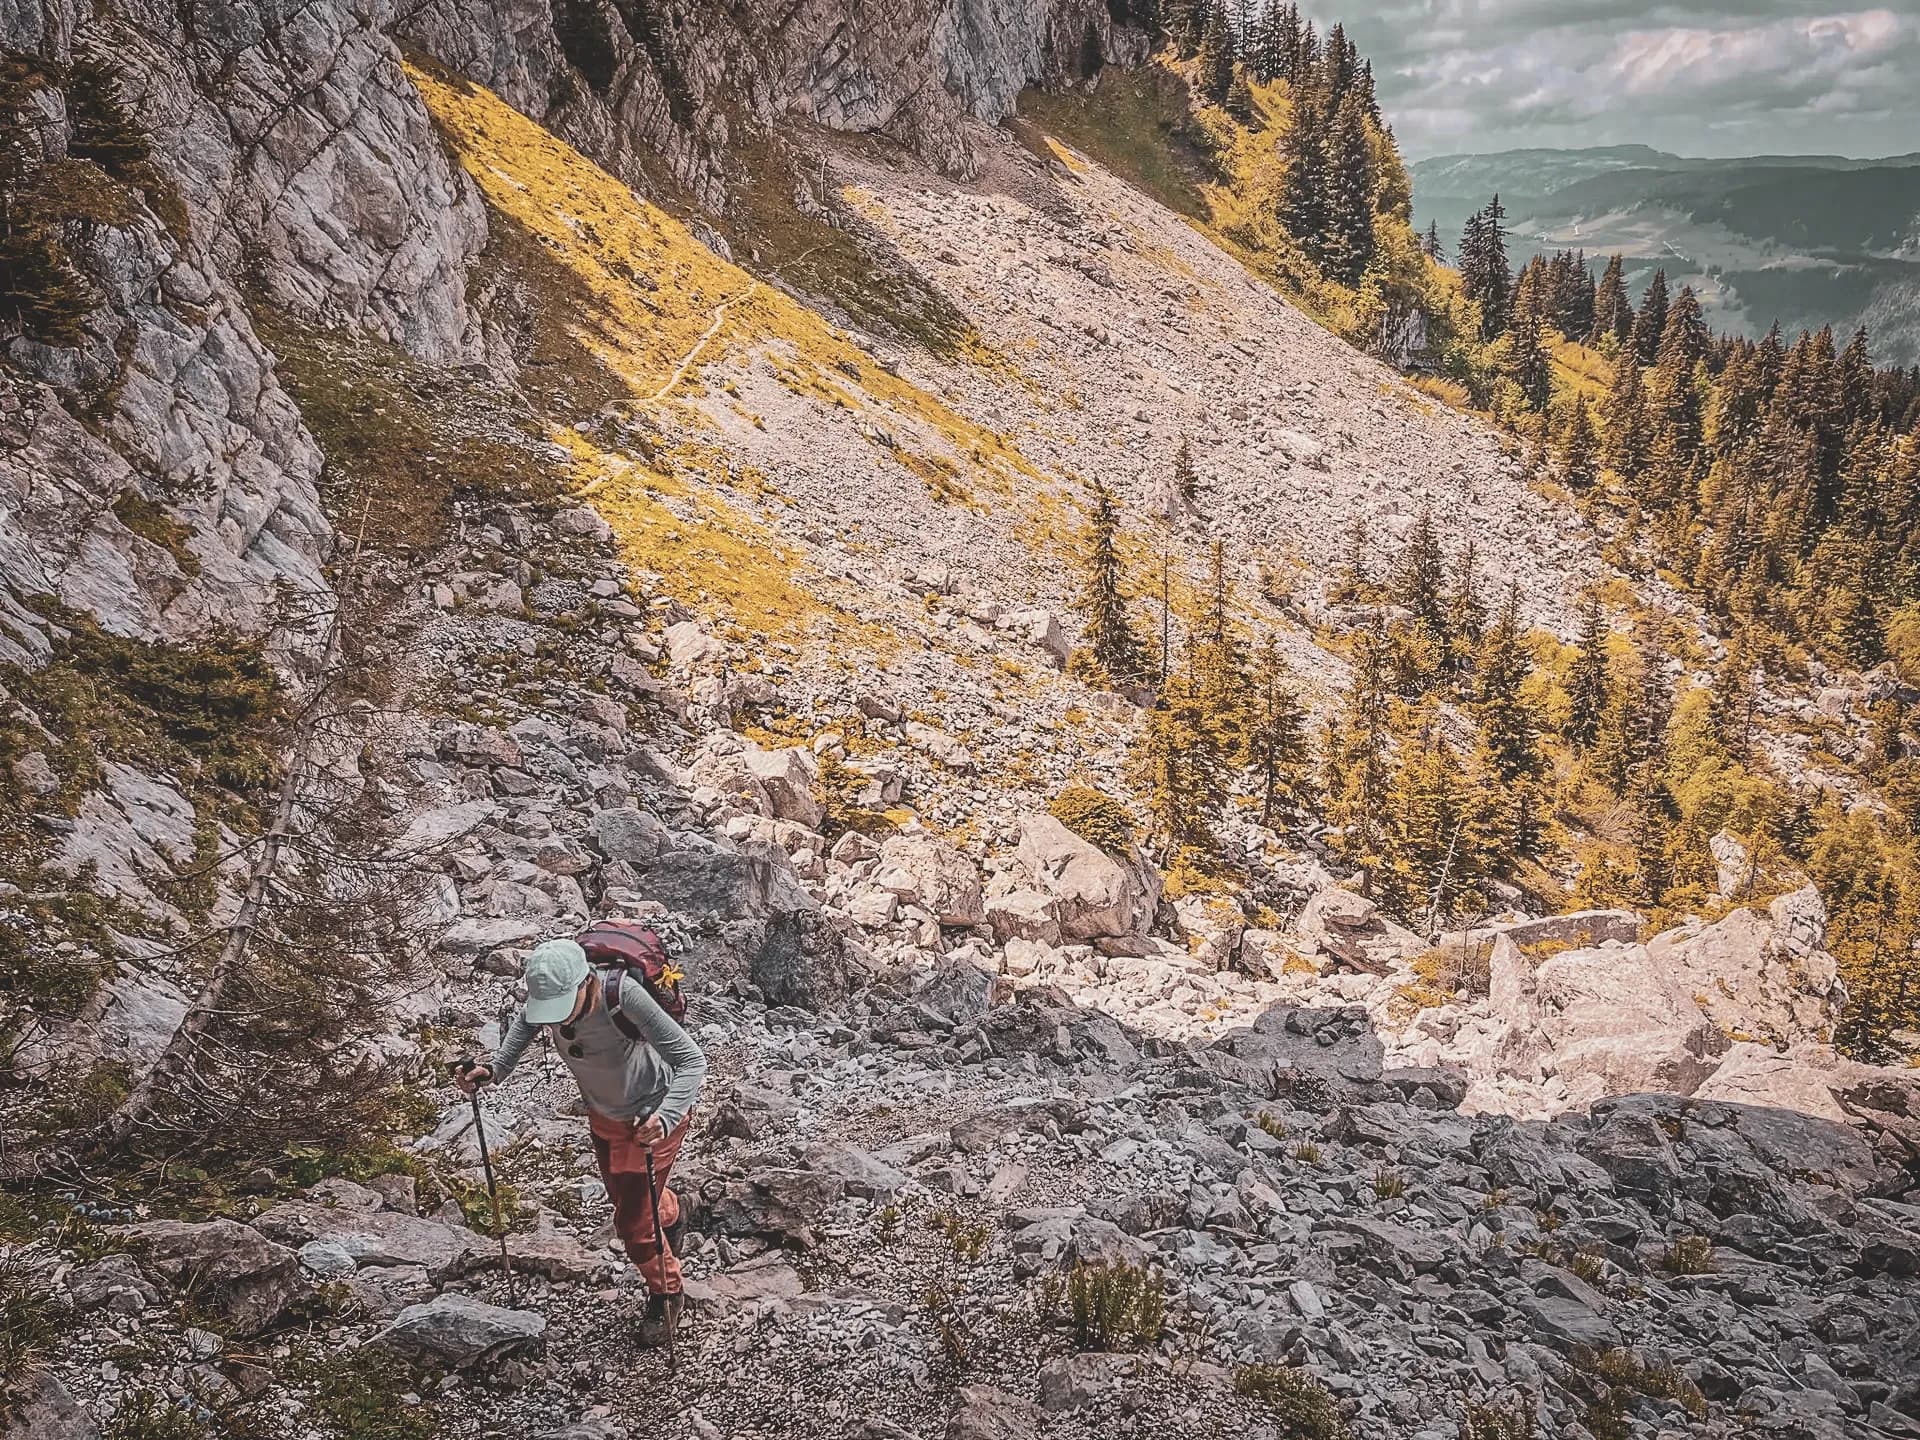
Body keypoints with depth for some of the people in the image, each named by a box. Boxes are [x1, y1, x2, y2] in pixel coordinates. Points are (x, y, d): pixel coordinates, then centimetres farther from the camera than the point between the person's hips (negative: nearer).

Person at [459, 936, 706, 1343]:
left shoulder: (623, 997, -40)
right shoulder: (550, 994, -24)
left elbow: (692, 1061, -38)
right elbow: (526, 1020, 3)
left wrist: (664, 1119, -53)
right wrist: (496, 1067, -13)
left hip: (652, 1116, -6)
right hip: (603, 1114, 6)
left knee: (633, 1221, 1)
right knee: (623, 1198, 26)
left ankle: (666, 1294, 31)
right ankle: (669, 1214, 62)